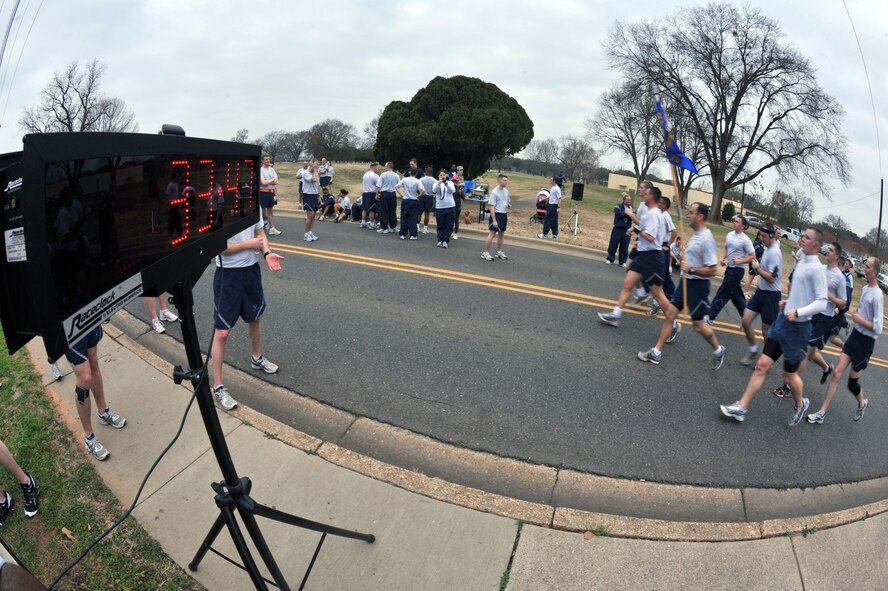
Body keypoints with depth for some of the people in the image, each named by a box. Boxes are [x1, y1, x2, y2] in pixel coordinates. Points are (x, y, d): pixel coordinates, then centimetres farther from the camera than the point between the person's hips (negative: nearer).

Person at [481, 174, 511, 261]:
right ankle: (485, 253, -1)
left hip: (504, 214, 8)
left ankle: (499, 252, 26)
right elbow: (492, 207, -16)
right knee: (492, 233, -7)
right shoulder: (494, 192, -14)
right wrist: (494, 220, -21)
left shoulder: (506, 191, 9)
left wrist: (509, 205, -1)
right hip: (497, 214, -8)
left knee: (501, 234, 14)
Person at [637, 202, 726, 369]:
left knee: (698, 325, 3)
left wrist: (691, 269, -24)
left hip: (698, 285, -8)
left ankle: (718, 350, 29)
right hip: (686, 282, 9)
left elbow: (711, 270, -22)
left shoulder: (706, 239, -20)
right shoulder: (696, 235, 8)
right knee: (670, 314, 5)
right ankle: (656, 353, 10)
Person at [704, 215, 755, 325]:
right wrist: (723, 258, 5)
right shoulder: (729, 235, 6)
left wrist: (740, 261, -23)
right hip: (729, 268, 8)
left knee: (723, 293, -6)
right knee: (735, 294, 16)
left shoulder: (745, 240, -14)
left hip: (737, 270, -8)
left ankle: (710, 317, -3)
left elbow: (752, 256, -11)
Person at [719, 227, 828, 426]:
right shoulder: (801, 263, 9)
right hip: (783, 320, 7)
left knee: (789, 374, 10)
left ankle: (800, 404, 39)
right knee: (763, 364, 3)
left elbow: (822, 302, -22)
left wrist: (798, 311, -32)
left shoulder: (816, 269, -16)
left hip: (798, 326, -7)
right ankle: (742, 407, 6)